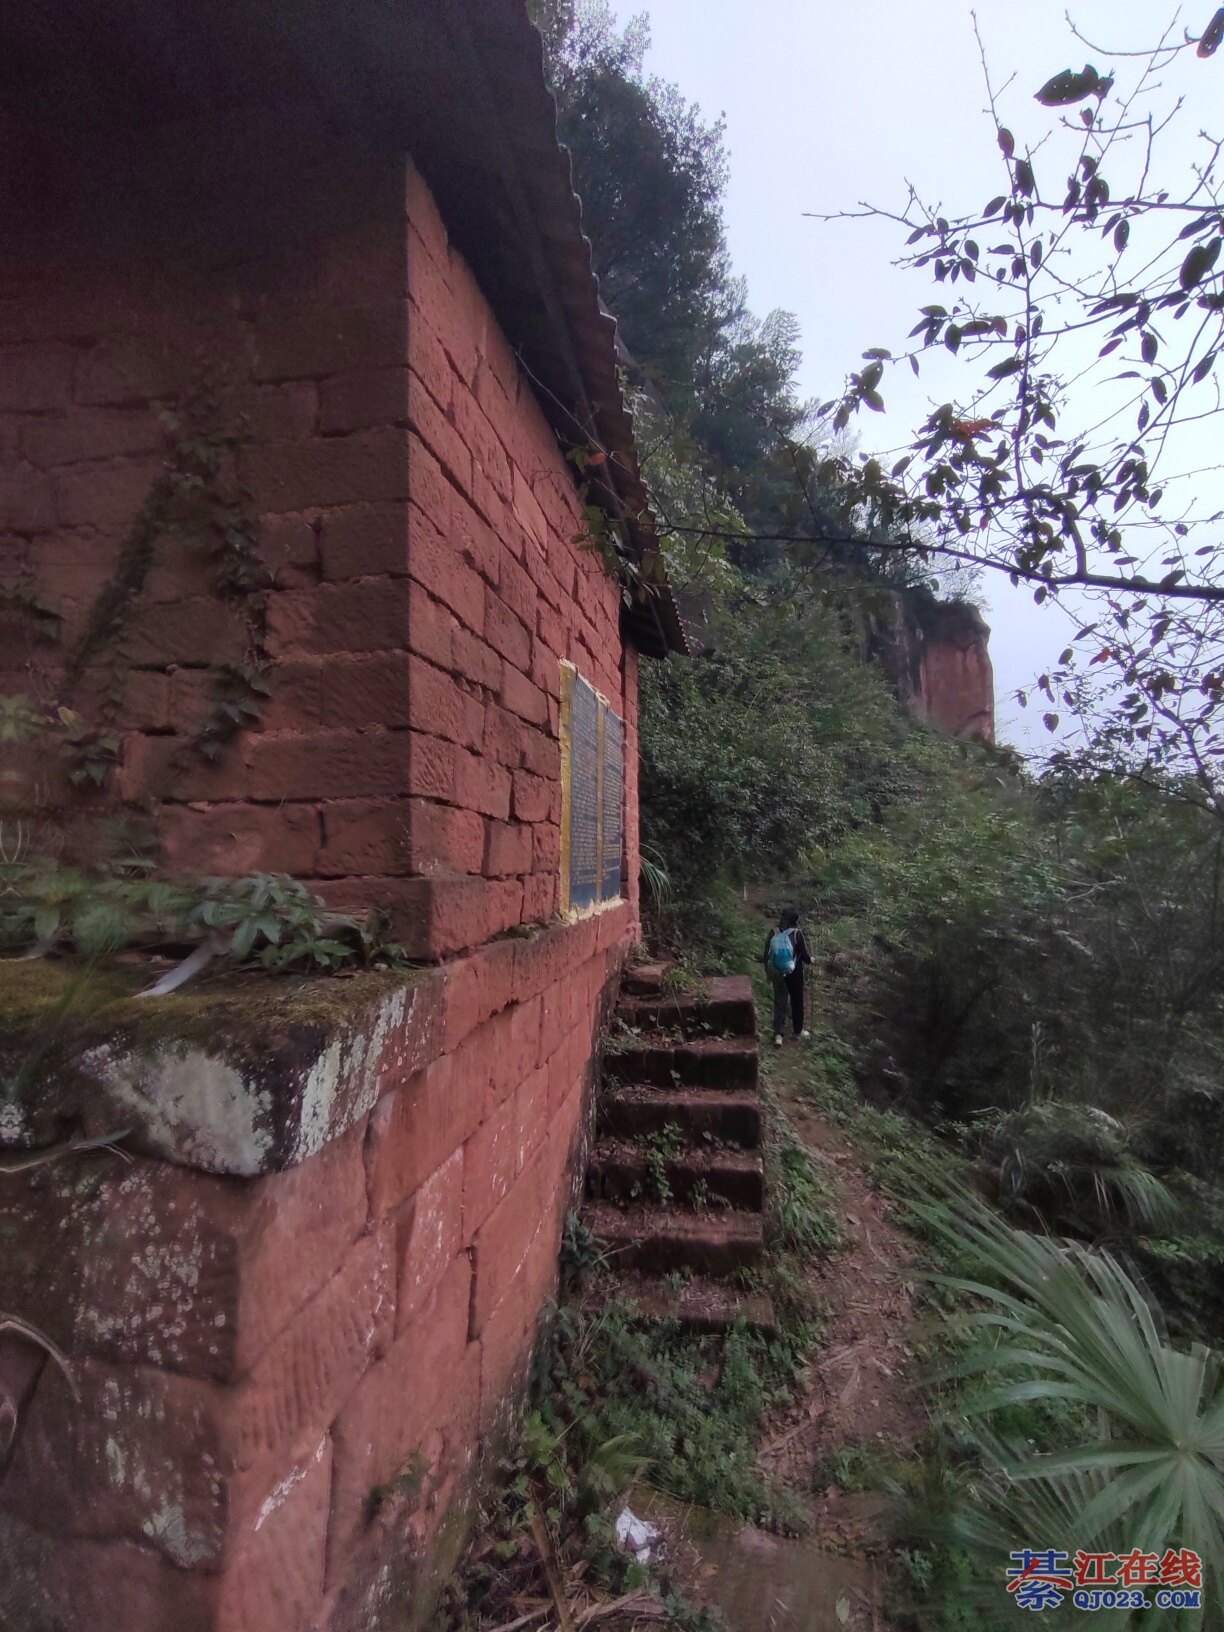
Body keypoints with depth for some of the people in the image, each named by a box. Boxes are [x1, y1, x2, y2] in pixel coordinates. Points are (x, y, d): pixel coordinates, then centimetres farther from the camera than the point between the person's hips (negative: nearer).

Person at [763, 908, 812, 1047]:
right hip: (794, 974, -3)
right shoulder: (797, 934, -16)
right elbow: (805, 955, -11)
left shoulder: (774, 933, -5)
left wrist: (769, 971, 13)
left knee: (779, 1003, 9)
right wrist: (810, 959, 12)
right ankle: (798, 1030, 32)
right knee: (797, 1002, 16)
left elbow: (767, 954, 1)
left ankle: (778, 1035, 4)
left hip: (777, 974, 3)